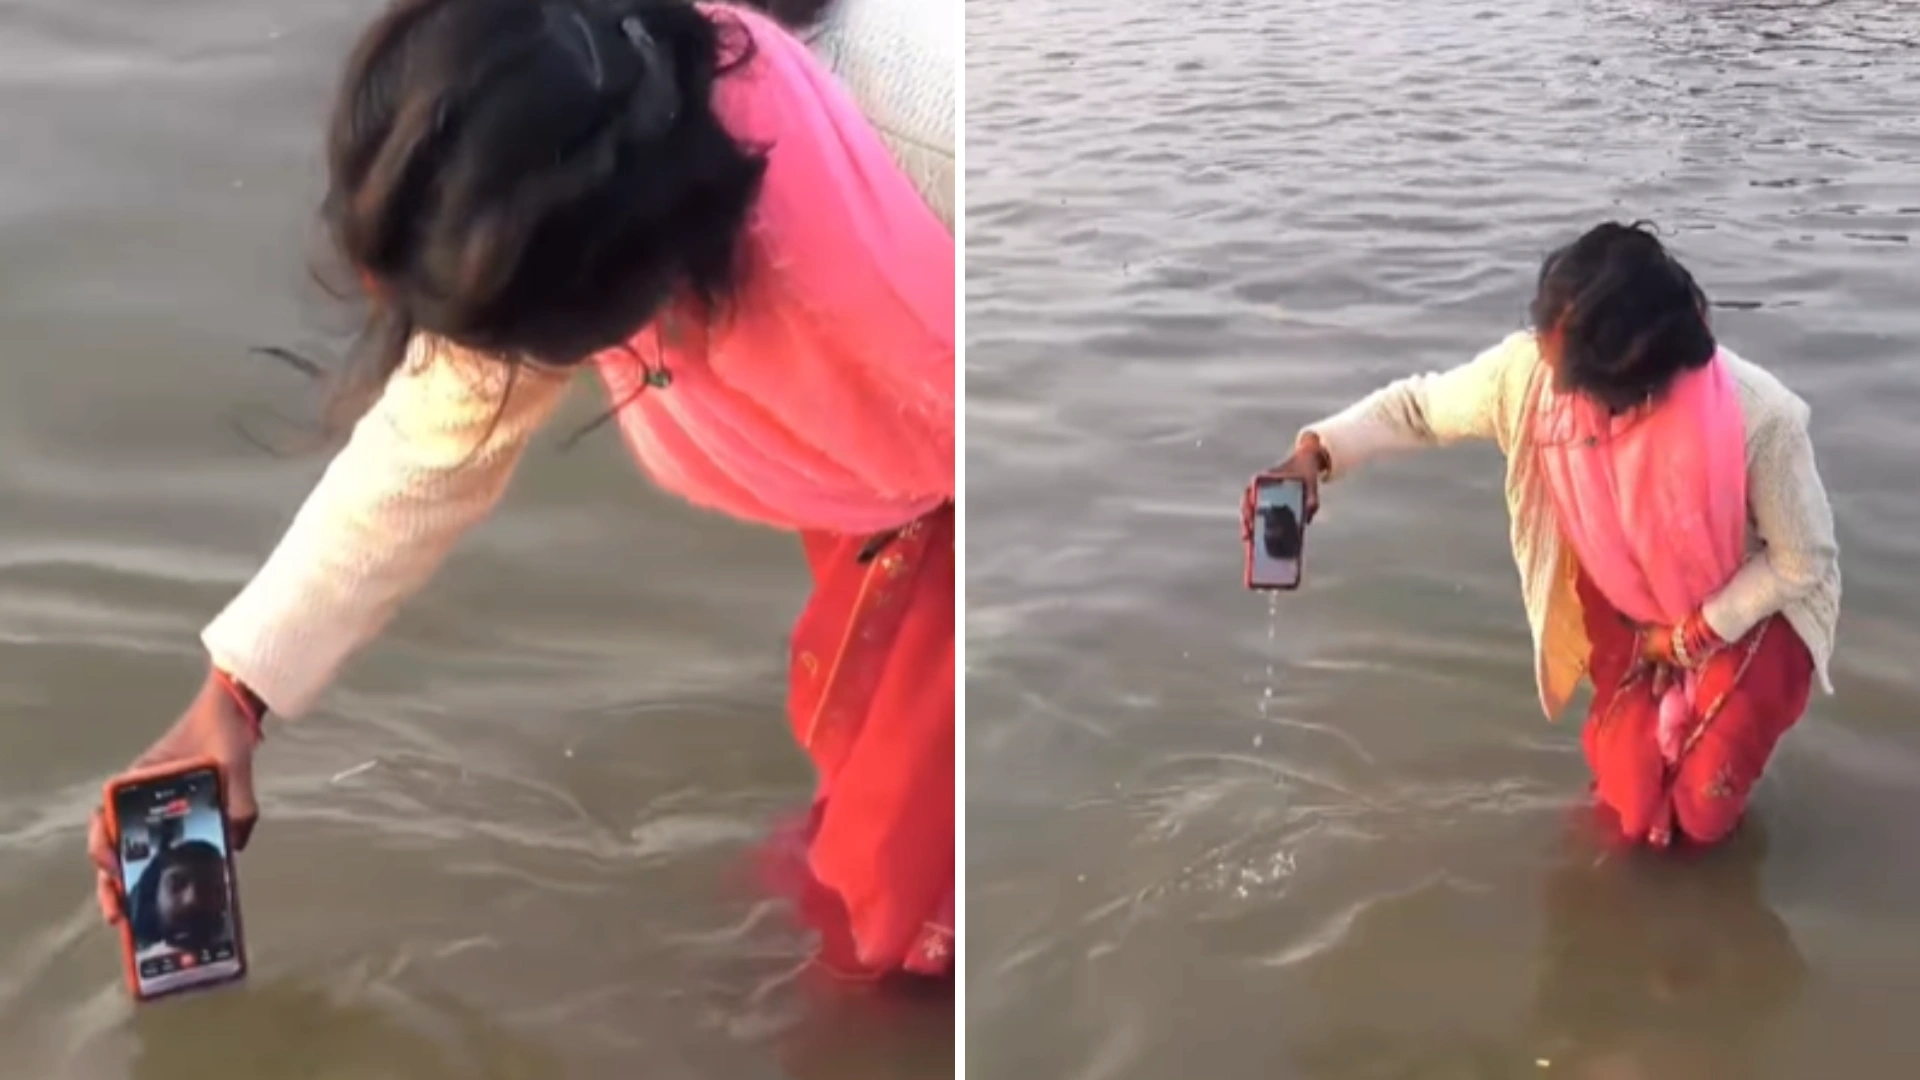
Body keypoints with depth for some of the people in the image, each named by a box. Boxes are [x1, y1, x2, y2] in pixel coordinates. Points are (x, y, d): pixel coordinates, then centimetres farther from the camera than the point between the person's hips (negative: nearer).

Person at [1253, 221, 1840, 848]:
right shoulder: (1528, 372, -30)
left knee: (1700, 814, -4)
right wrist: (1314, 454, -29)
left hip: (1750, 608, -2)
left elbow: (1804, 563, -21)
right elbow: (1416, 406, -13)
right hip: (1628, 607, 3)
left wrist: (1692, 636, -18)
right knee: (1631, 808, 0)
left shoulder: (1757, 418, -38)